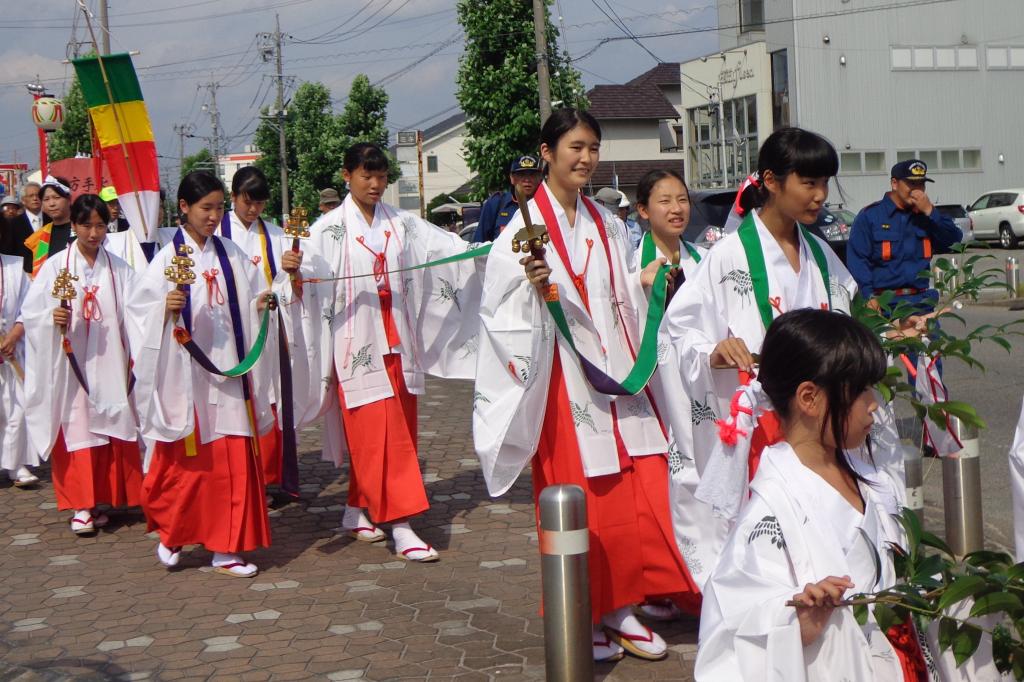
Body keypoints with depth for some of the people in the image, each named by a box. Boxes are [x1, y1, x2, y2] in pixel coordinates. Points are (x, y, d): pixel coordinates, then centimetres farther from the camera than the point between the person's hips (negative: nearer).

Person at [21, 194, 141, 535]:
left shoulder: (119, 269, 7)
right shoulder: (55, 266, 1)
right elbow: (31, 313, -3)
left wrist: (134, 359, -5)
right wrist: (52, 317, -22)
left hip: (109, 364, 2)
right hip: (70, 363, -2)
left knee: (110, 428, 2)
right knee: (76, 428, -3)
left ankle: (98, 499, 14)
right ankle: (81, 505, 2)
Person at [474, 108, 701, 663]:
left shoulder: (606, 226, 14)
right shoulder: (525, 228, -5)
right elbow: (503, 313, -9)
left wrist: (646, 280, 5)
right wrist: (535, 288, -26)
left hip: (616, 372, 6)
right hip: (563, 379, -5)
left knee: (636, 492, 2)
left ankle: (620, 608, 14)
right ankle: (581, 617, 14)